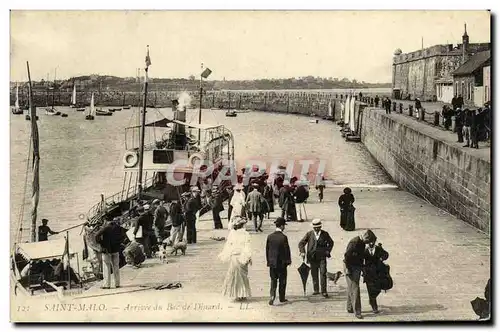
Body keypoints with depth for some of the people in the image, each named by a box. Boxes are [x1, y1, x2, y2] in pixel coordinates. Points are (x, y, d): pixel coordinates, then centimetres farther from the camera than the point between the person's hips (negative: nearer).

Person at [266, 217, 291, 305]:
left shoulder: (270, 236, 0)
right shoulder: (283, 237, -14)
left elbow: (267, 249, 5)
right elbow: (286, 250, -11)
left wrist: (268, 261, 14)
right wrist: (288, 261, 2)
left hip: (272, 262, 3)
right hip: (281, 262, -3)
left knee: (273, 280, 9)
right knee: (282, 281, 12)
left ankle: (272, 296, -8)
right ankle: (282, 298, 21)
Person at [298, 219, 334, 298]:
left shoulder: (325, 234, 2)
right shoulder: (309, 234, 1)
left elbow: (331, 242, 19)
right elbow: (301, 243, 4)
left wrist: (328, 251, 6)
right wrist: (302, 252, -11)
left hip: (322, 257, -1)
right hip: (312, 258, 1)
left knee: (323, 273, -9)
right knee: (314, 274, 8)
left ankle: (323, 291, -3)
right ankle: (316, 290, 20)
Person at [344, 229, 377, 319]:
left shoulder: (362, 243, 5)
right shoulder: (354, 243, -24)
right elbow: (346, 255, -23)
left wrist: (361, 266, 15)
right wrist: (348, 269, -20)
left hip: (357, 268, 9)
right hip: (351, 268, -9)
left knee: (351, 288, 17)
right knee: (355, 289, -9)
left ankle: (350, 308, 26)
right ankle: (357, 312, -7)